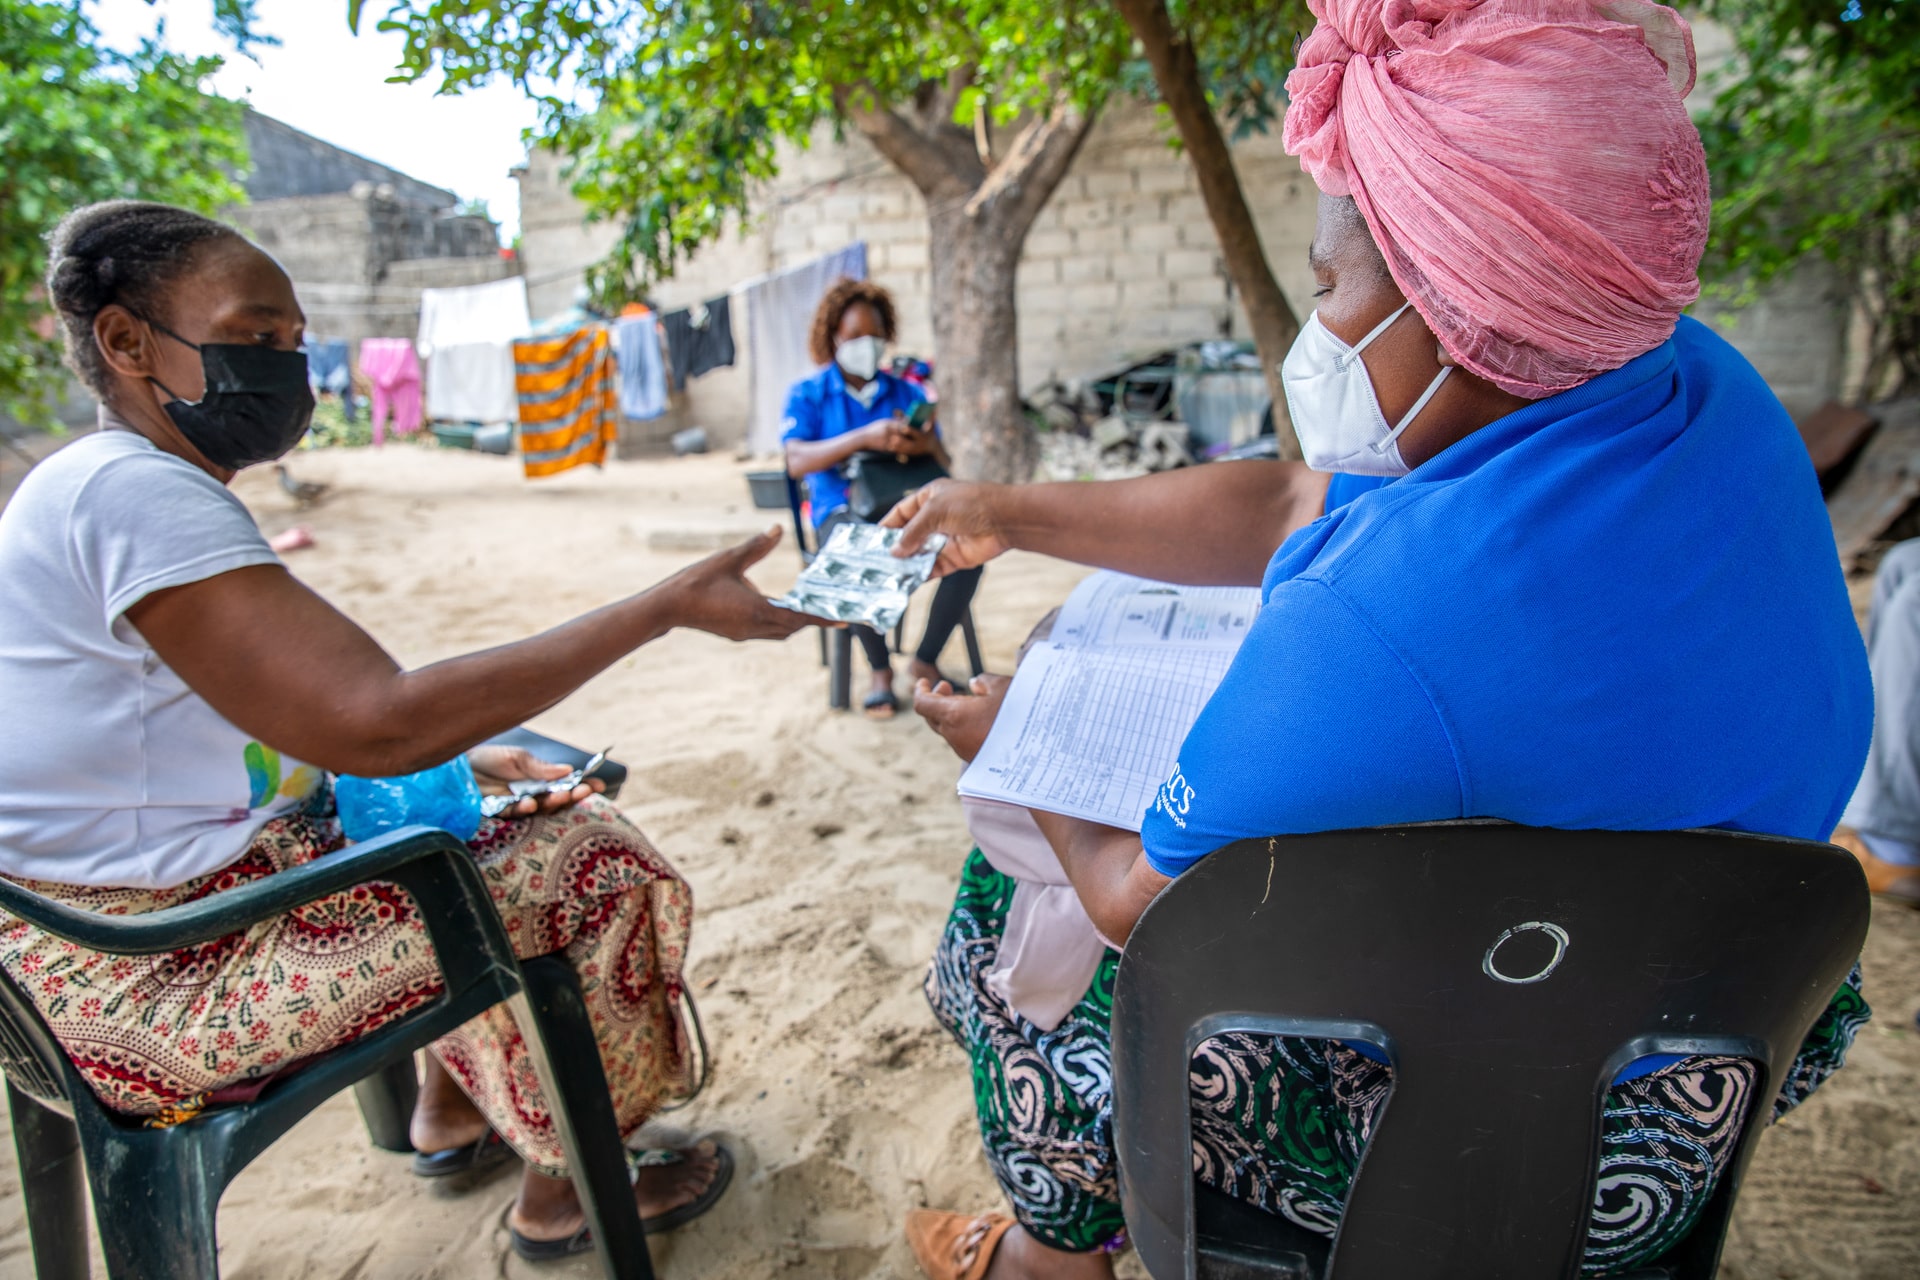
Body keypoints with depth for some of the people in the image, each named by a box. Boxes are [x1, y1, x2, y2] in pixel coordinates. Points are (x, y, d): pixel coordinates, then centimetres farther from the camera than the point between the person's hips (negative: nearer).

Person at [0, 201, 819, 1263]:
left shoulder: (113, 488, 9)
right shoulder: (131, 490, -24)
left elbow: (318, 713, 12)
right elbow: (372, 723, -33)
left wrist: (458, 759, 0)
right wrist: (668, 605, -32)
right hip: (161, 970, -10)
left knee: (512, 823, 18)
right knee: (594, 871, -6)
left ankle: (450, 1114, 28)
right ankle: (560, 1195, 15)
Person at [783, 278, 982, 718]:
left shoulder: (907, 393, 15)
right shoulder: (807, 394, 7)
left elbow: (945, 466, 7)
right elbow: (796, 462, -11)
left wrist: (928, 445, -19)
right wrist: (865, 437, -24)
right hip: (842, 510, -2)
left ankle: (925, 659, -9)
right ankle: (880, 669, -14)